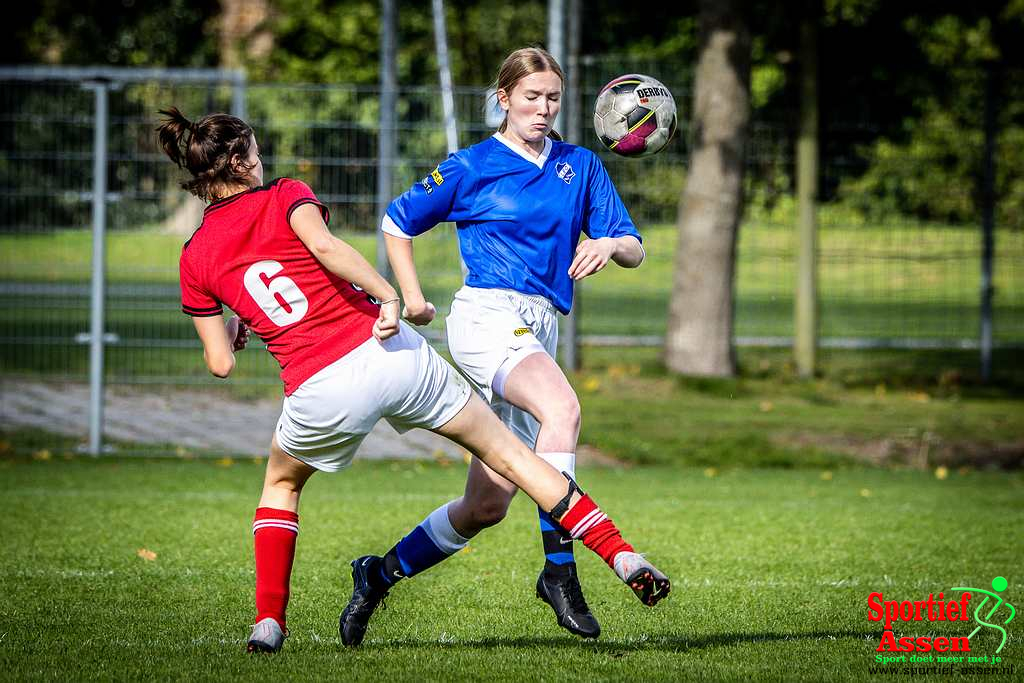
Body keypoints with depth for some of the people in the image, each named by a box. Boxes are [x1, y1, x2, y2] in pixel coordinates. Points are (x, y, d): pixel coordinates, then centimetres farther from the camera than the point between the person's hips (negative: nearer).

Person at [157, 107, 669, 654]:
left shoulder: (195, 259, 11)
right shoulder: (284, 197, 6)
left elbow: (220, 363, 12)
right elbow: (324, 246, -17)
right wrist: (389, 296, -17)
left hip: (318, 394, 1)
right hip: (389, 352, -1)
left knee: (281, 484, 33)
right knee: (508, 453, 11)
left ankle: (268, 621, 19)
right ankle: (623, 557, 4)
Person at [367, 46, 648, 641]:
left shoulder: (580, 166, 16)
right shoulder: (472, 167, 5)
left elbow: (634, 249, 11)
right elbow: (398, 222, 15)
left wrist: (609, 244, -12)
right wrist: (411, 298, 6)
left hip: (539, 333, 5)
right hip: (488, 316, -5)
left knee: (487, 506, 2)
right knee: (562, 407, -36)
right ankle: (559, 566, -40)